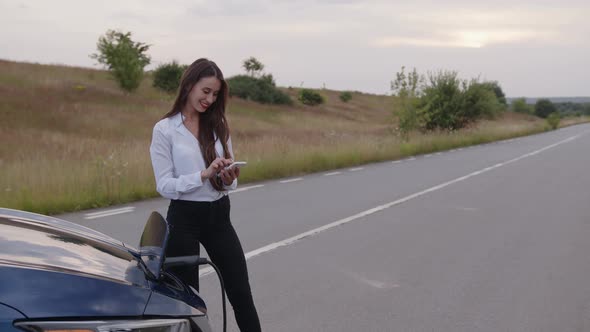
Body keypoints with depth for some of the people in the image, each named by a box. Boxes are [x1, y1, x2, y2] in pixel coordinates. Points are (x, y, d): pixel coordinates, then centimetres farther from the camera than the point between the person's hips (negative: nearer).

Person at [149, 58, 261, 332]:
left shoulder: (218, 126, 8)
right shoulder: (165, 129, -6)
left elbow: (226, 180, 10)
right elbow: (164, 185, -11)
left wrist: (229, 179, -14)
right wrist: (204, 174, -23)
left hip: (219, 216, 4)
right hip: (184, 219, -4)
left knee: (241, 293, 4)